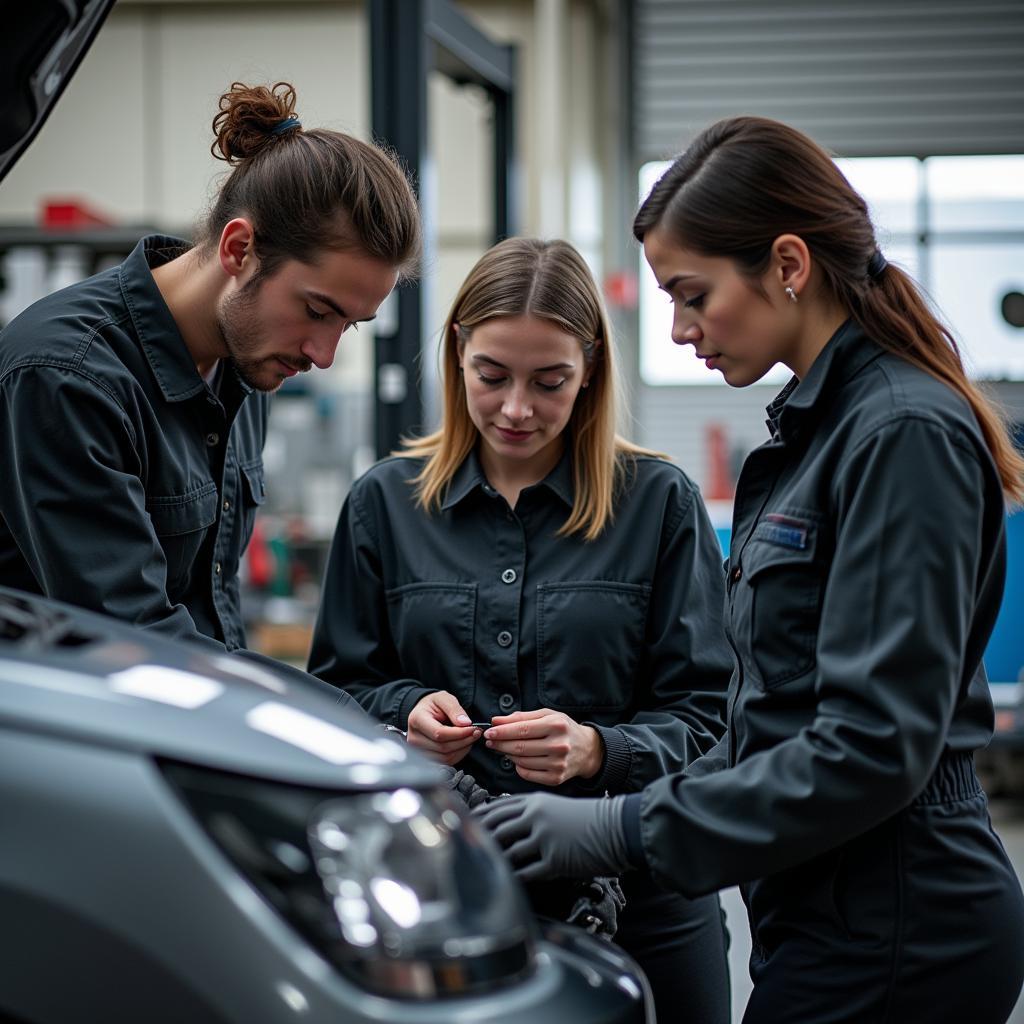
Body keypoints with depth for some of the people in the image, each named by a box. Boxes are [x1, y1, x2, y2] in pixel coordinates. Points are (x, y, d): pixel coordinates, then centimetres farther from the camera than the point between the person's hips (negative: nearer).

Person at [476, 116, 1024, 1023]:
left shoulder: (904, 436, -16)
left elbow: (873, 743, -22)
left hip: (889, 931, -9)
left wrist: (626, 830, -19)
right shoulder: (819, 422, 13)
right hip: (836, 909, 9)